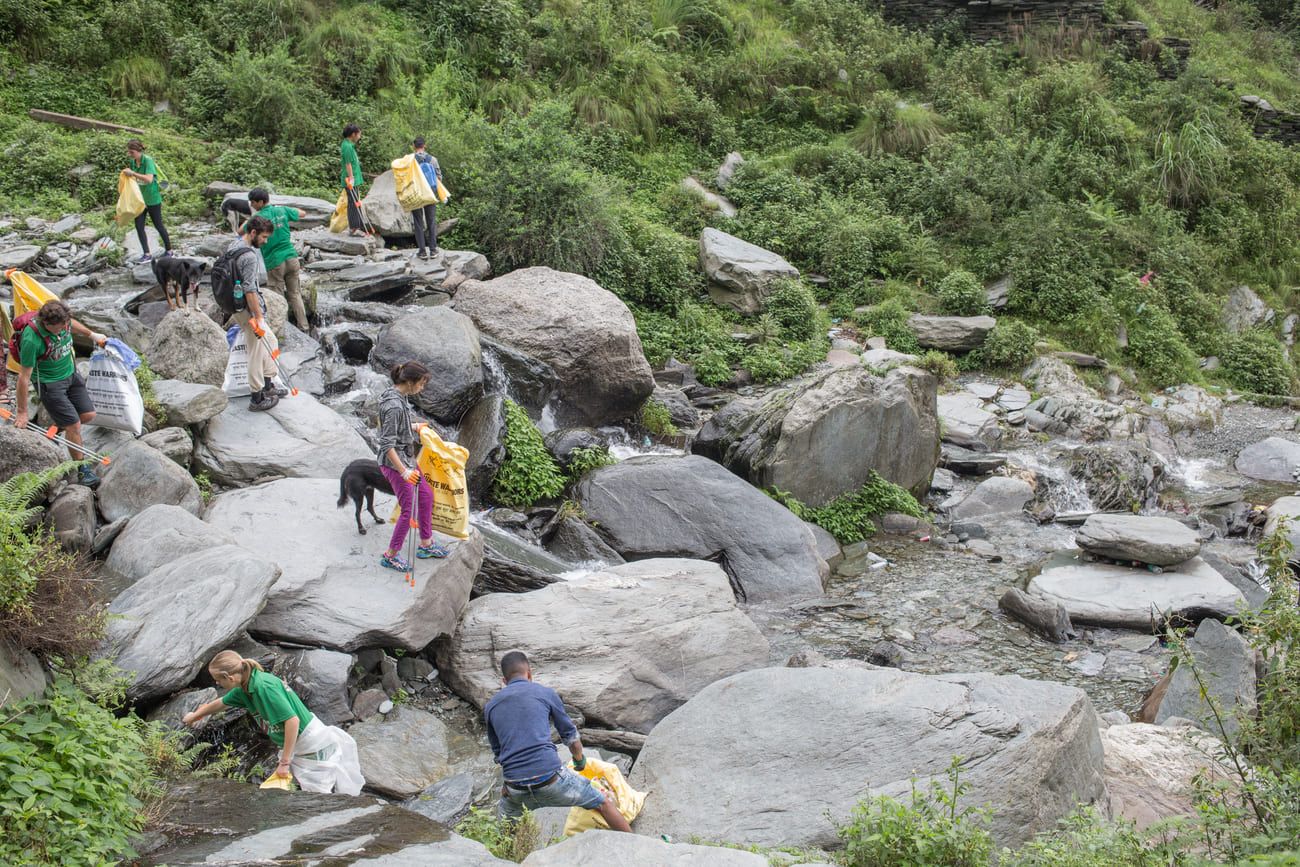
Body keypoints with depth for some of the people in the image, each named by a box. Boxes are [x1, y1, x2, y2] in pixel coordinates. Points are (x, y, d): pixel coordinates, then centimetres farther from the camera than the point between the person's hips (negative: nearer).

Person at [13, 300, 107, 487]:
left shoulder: (62, 320, -15)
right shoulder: (31, 340, -32)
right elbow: (24, 377, -25)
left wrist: (91, 334, 27)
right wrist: (21, 411, -18)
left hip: (71, 373, 7)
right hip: (49, 383, -7)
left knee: (88, 416, 7)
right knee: (74, 425, -6)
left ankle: (59, 426, 36)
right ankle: (82, 470, 11)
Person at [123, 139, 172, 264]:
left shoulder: (148, 161, -20)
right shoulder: (133, 161, 1)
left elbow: (149, 179, -34)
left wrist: (132, 173, -32)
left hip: (153, 199, -6)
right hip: (140, 199, 6)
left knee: (158, 225, 7)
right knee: (139, 226, -1)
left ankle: (169, 250, 24)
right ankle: (146, 254, 3)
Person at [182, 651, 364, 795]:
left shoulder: (263, 686, -25)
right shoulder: (245, 688, 3)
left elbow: (292, 720, -29)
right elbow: (221, 703, 24)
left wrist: (284, 762, -22)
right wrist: (194, 716, 42)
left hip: (313, 746, -9)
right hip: (297, 749, 9)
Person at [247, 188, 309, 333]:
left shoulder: (259, 217, -11)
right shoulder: (282, 210, 3)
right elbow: (301, 214, 20)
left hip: (274, 262, -5)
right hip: (291, 258, 5)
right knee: (295, 294, 15)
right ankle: (303, 325, 16)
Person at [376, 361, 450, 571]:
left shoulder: (398, 396, 1)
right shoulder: (394, 405, -28)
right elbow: (387, 444, -28)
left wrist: (412, 427, 25)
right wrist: (403, 471, -29)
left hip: (406, 459, 10)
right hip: (395, 463, -10)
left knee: (426, 495, 20)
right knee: (408, 510, -1)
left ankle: (426, 544, 33)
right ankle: (391, 555, 15)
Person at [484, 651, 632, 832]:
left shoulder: (490, 706, 14)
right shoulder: (545, 693, 7)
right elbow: (570, 735, 17)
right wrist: (579, 759, 37)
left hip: (515, 787, 3)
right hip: (550, 779, -3)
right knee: (603, 803, 15)